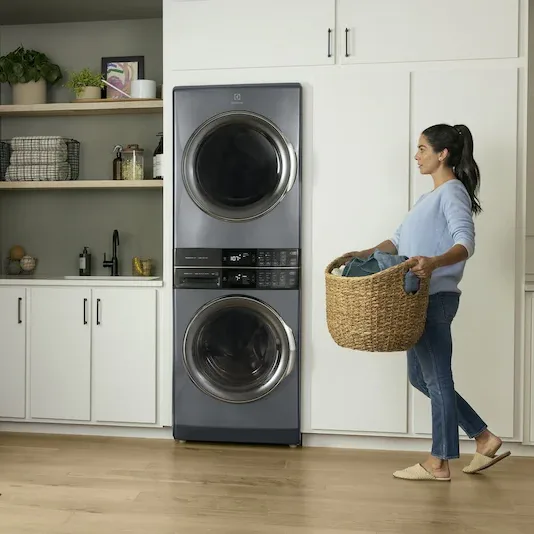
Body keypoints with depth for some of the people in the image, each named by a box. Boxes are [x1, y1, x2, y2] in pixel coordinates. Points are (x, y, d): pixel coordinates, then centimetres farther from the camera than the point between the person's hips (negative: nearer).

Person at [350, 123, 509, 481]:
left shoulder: (453, 192, -9)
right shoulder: (431, 197, 21)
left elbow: (465, 243, -23)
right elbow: (401, 239, 19)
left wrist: (434, 262, -41)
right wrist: (366, 254, 7)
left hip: (435, 298, -10)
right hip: (420, 299, 10)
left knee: (437, 379, 1)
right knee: (422, 377, 15)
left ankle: (439, 464, 14)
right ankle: (485, 439, 24)